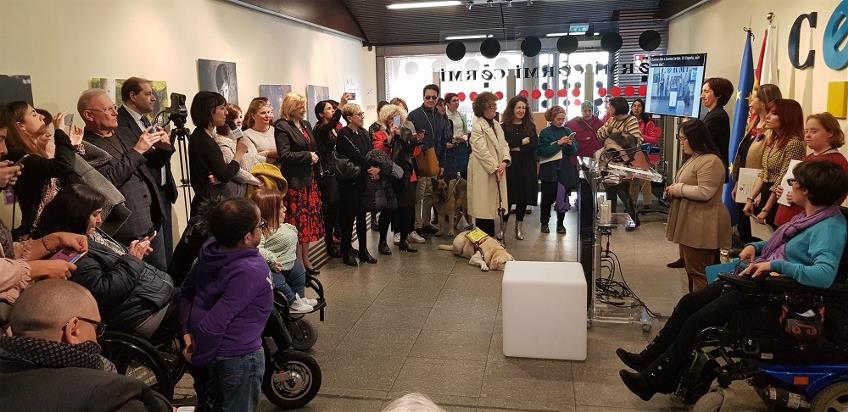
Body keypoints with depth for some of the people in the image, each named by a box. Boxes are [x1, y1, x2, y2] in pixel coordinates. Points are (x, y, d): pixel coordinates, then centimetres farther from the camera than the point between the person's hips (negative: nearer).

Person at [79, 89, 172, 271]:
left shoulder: (122, 133, 13)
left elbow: (151, 163, 19)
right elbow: (108, 179, -22)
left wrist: (164, 148, -1)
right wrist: (137, 151, -20)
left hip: (154, 220, 7)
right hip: (129, 229, -7)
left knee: (162, 274, 16)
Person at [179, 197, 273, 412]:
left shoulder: (210, 249, -7)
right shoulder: (251, 272, -30)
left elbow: (187, 291, 5)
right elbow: (213, 325, -31)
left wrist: (187, 332, 3)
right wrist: (198, 358, -15)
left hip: (213, 351, 7)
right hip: (239, 357, -7)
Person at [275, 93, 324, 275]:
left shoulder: (306, 125, 14)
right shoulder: (282, 127, -9)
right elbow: (285, 155, -19)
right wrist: (308, 156, -14)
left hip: (310, 180, 7)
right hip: (295, 182, -7)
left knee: (308, 222, 12)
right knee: (298, 224, -2)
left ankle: (306, 261, 22)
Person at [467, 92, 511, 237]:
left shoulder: (496, 125, 15)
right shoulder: (477, 126, -10)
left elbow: (503, 145, 11)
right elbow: (482, 151, -15)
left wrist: (505, 161, -7)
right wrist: (495, 168, -15)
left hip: (498, 171, 7)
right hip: (483, 172, -7)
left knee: (492, 204, 11)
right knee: (483, 207, -2)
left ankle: (491, 237, 18)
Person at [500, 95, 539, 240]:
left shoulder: (530, 126, 8)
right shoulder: (504, 127, 0)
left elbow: (535, 144, -4)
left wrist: (516, 148, -12)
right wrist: (523, 141, -8)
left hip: (526, 167, 3)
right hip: (510, 166, -3)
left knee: (523, 197, 6)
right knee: (509, 197, -2)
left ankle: (519, 227, 18)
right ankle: (503, 227, 10)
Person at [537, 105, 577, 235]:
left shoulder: (568, 131, 7)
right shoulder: (545, 133, -3)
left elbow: (575, 151, 6)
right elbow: (543, 152, -13)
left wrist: (571, 144, -15)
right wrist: (558, 143, -19)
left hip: (565, 170, 3)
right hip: (550, 170, -3)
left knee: (563, 197, 6)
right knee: (548, 197, 5)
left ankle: (561, 224, 17)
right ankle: (544, 223, 18)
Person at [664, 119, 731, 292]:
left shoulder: (710, 162, -17)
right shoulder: (693, 159, 16)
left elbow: (704, 192, -25)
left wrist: (678, 189, -14)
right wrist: (674, 190, 9)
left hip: (702, 227, -11)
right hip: (689, 223, 11)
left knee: (698, 272, -4)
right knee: (690, 268, 17)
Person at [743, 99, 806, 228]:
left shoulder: (794, 143, -17)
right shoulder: (771, 139, 9)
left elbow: (783, 181, -18)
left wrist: (766, 210, -14)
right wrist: (750, 199, 3)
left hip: (779, 201, -8)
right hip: (765, 196, 8)